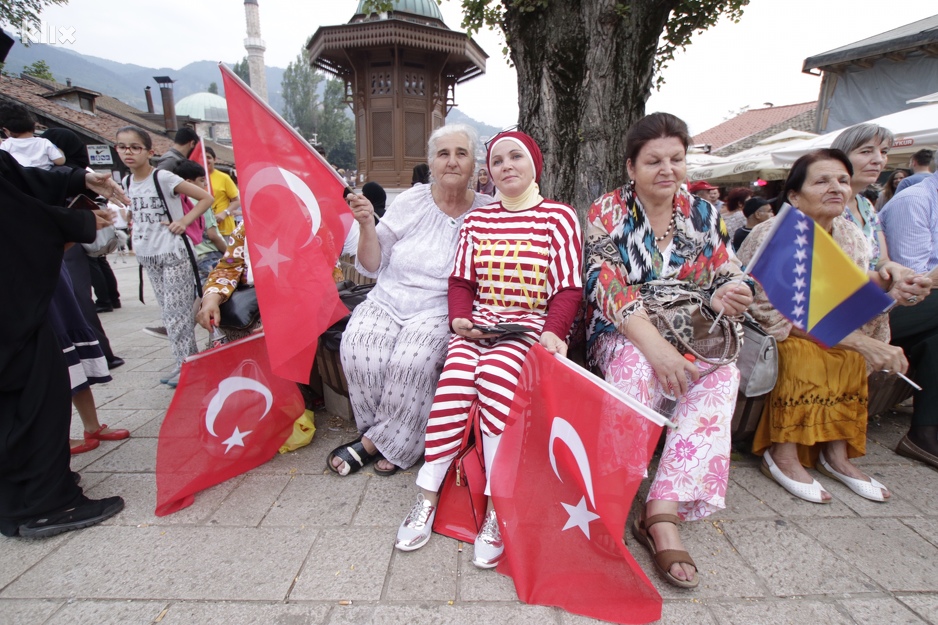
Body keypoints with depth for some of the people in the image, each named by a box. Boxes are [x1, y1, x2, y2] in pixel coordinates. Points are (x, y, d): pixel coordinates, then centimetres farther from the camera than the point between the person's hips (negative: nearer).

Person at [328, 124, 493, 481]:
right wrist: (367, 226, -9)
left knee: (413, 358, -31)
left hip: (440, 309, -2)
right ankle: (397, 441, -3)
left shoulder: (486, 213, 2)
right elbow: (372, 267, 7)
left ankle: (374, 442, -5)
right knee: (359, 348, -26)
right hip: (388, 301, 3)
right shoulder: (411, 202, 6)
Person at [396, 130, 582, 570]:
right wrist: (459, 318, -5)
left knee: (494, 373, -33)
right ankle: (427, 499, -14)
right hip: (477, 324, 3)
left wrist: (553, 332, -18)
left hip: (530, 327, -3)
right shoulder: (476, 220, 16)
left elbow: (568, 288, -2)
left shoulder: (558, 216, 5)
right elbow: (461, 281, 14)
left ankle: (496, 511, -22)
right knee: (455, 377, -27)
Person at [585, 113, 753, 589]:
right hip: (624, 335, -3)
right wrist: (655, 344, -28)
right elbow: (609, 291, -14)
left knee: (724, 372, -28)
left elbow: (728, 277, 10)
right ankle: (662, 520, -33)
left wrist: (727, 294, -17)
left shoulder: (703, 214, 12)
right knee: (636, 364, -36)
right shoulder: (607, 213, -2)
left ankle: (662, 509, -31)